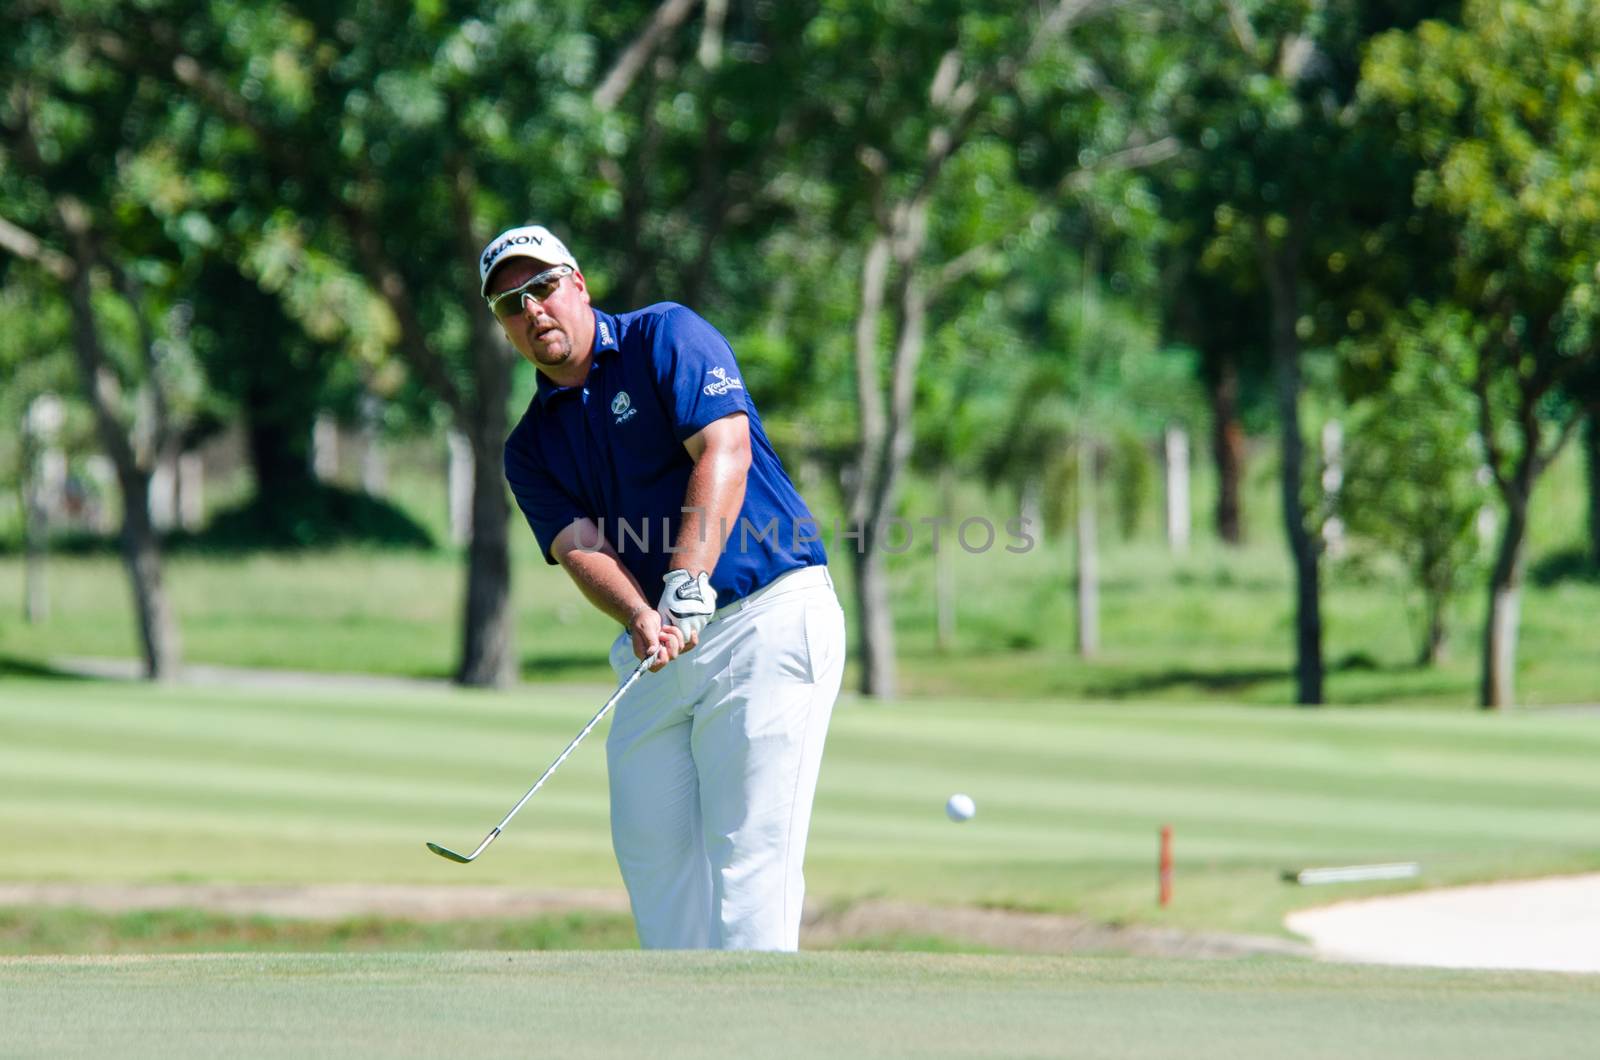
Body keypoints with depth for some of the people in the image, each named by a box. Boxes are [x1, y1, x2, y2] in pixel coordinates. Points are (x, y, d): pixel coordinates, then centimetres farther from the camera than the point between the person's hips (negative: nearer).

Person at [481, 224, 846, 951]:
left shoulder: (666, 337, -2)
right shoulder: (532, 448, 12)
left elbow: (724, 452, -15)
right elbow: (580, 546, -4)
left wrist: (687, 587, -26)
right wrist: (640, 620, -25)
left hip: (768, 614, -7)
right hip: (658, 654, 7)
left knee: (748, 844, -12)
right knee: (651, 846, 5)